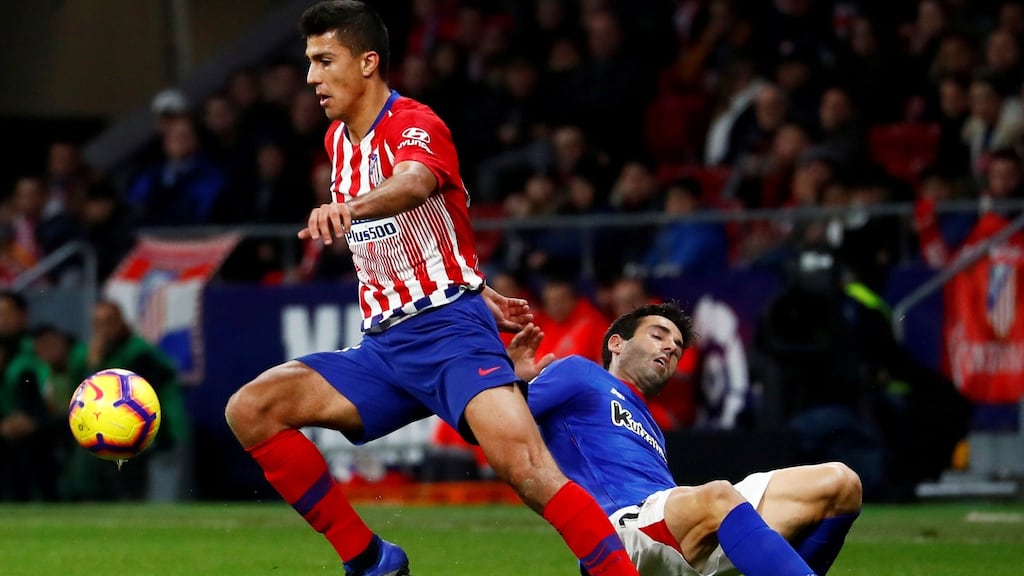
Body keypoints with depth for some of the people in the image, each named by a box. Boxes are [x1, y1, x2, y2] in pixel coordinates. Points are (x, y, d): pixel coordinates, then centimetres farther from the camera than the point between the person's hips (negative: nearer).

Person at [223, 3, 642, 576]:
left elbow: (415, 184, -35)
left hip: (450, 330, -8)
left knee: (525, 464, -29)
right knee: (250, 410, -9)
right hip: (383, 346, 8)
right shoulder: (338, 140, 15)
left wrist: (347, 208, -57)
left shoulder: (416, 126, -10)